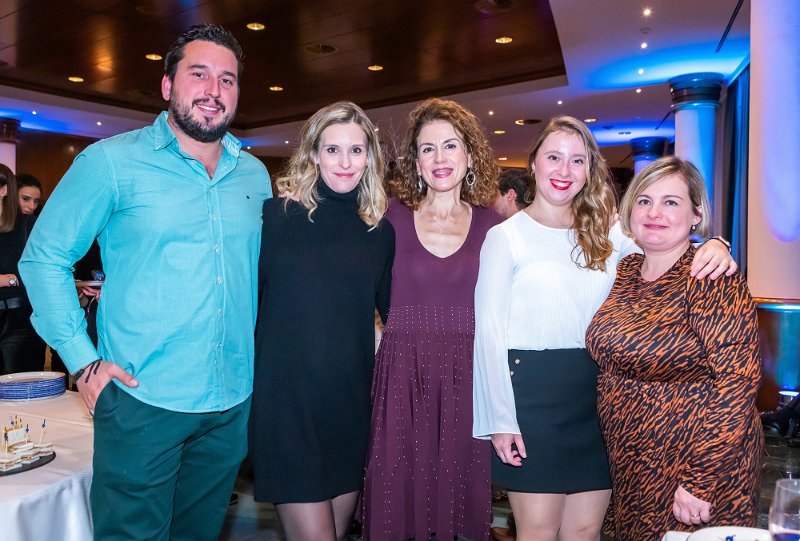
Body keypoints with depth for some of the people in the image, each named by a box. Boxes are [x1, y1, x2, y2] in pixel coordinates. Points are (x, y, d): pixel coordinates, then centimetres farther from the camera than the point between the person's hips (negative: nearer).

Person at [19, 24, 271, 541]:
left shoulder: (254, 174, 8)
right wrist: (83, 361, -10)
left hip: (233, 403, 5)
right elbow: (44, 258, -3)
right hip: (142, 401, -4)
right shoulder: (111, 162, -6)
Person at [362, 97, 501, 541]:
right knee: (399, 498, 7)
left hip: (467, 376, 1)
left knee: (461, 497, 10)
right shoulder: (392, 217, 1)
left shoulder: (490, 224, 4)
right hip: (401, 374, 0)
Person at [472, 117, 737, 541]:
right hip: (532, 394, -4)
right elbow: (489, 329, -7)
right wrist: (499, 418, -12)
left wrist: (713, 247, -22)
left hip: (597, 396, 4)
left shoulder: (606, 233, 9)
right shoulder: (506, 235, -3)